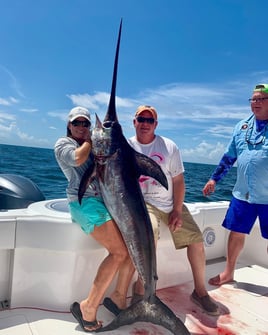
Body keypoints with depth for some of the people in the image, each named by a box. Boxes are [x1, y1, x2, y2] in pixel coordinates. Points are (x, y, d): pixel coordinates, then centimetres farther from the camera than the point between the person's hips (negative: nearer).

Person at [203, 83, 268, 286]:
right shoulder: (242, 126, 9)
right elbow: (229, 157, 15)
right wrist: (214, 179, 12)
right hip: (242, 194, 4)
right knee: (236, 233, 12)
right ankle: (229, 272, 30)